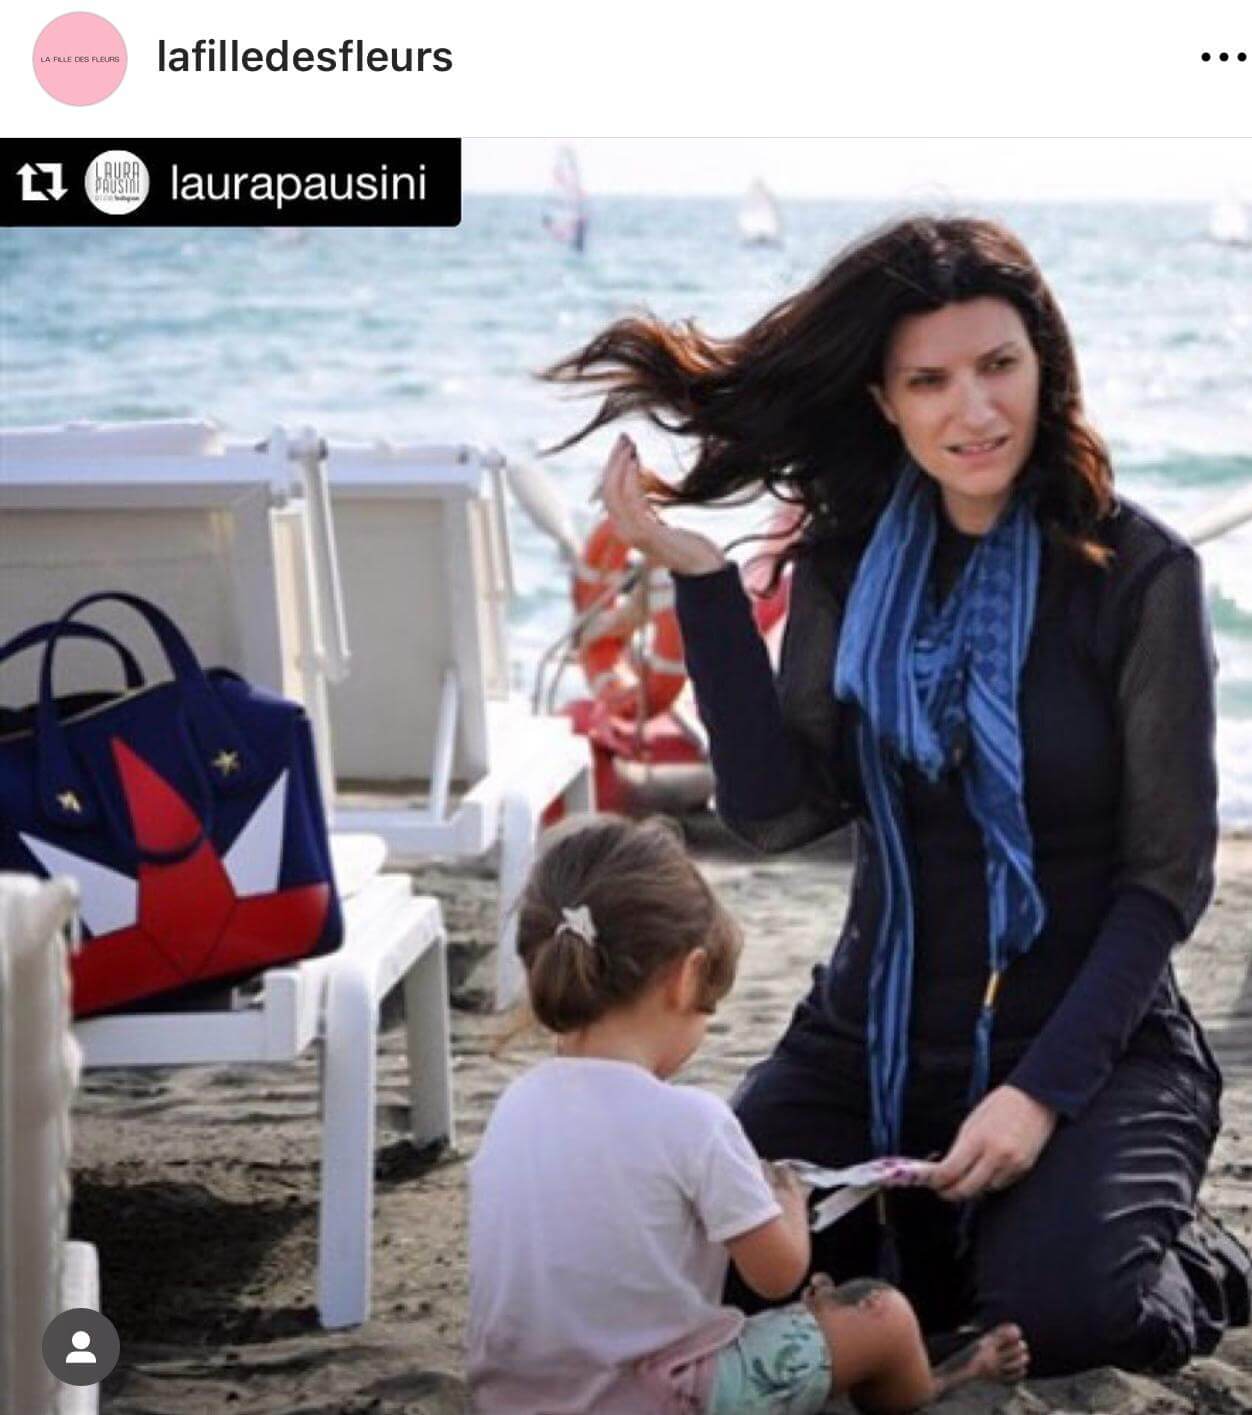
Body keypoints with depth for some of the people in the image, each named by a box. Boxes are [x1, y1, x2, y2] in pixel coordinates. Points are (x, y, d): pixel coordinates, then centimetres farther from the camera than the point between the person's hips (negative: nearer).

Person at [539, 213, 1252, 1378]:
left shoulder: (1138, 574, -10)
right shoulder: (848, 567, 2)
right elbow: (777, 812, -8)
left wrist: (1044, 1089, -20)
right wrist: (700, 581, -14)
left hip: (1090, 1041, -4)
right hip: (873, 1038, 4)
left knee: (1054, 1313, -30)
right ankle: (934, 1237, 13)